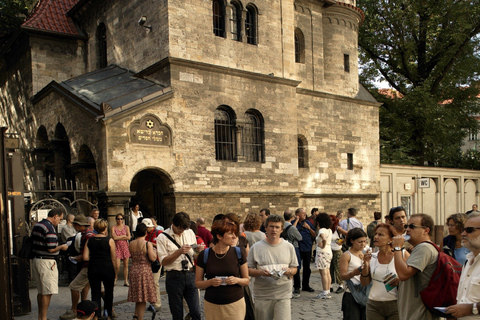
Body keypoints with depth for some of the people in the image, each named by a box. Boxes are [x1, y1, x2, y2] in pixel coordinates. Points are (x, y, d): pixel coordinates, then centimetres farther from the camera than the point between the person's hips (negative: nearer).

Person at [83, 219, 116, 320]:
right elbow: (113, 259, -5)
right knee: (109, 292, 13)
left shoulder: (89, 240, 2)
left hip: (93, 269, 3)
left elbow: (85, 257, -2)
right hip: (107, 269, -2)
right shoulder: (109, 240, -8)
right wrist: (114, 272, 7)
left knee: (95, 293, 9)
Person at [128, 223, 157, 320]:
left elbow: (130, 256, 12)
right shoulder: (147, 243, -12)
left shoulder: (131, 244, 4)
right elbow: (153, 258, -15)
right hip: (145, 272, -5)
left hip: (133, 271, 5)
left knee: (138, 298, 18)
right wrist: (154, 251, 3)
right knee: (143, 299, 3)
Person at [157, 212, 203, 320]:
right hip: (174, 277, -3)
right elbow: (163, 261, -9)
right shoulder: (162, 237, -4)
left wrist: (198, 250, -5)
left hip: (191, 275, 3)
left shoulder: (190, 233, 10)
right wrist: (179, 252, -19)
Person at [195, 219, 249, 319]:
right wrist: (210, 282, -17)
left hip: (235, 304, 0)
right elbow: (198, 283, 2)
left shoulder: (239, 253, -3)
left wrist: (237, 280, -15)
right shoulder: (204, 255, -4)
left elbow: (246, 280, 5)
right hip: (212, 306, 0)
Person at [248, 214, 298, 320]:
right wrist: (260, 272, -18)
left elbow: (294, 269, 12)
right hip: (262, 295, 0)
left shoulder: (289, 247, 7)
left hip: (283, 295, 0)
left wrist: (289, 271, -10)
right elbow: (248, 270, 1)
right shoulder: (256, 247, 1)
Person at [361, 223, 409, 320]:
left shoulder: (402, 254, -4)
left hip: (396, 305, -2)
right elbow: (365, 283, 7)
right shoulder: (372, 257, 5)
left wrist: (401, 280, -16)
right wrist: (366, 265, -8)